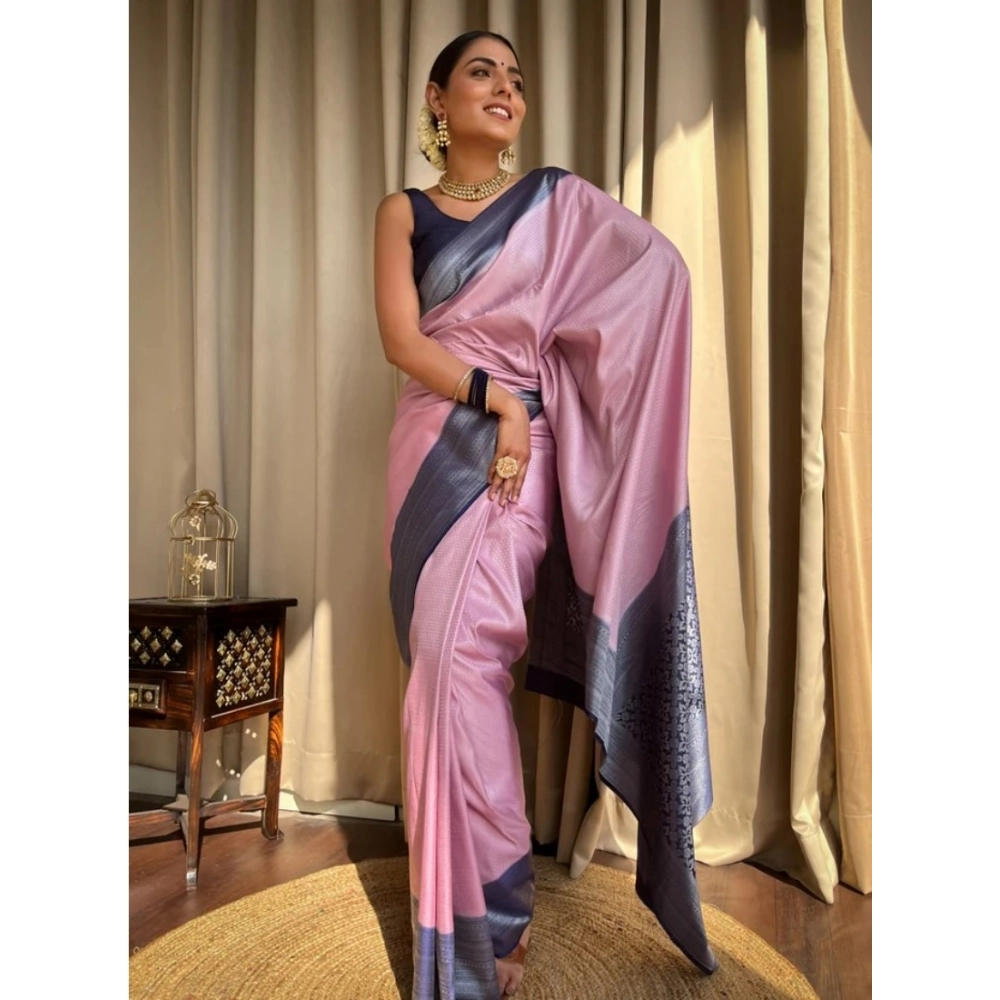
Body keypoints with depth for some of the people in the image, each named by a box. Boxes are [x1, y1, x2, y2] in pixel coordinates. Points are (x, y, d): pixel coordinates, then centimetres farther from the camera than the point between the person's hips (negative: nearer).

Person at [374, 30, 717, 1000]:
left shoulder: (561, 200, 10)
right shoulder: (404, 212, 12)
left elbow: (665, 269, -1)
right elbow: (401, 340, -1)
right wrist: (494, 393, -12)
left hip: (521, 450, -2)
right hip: (433, 450, 2)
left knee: (462, 659, -12)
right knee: (440, 661, 3)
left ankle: (484, 915, 7)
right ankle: (467, 903, 22)